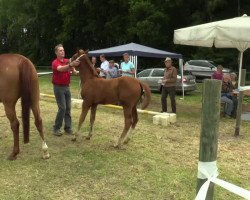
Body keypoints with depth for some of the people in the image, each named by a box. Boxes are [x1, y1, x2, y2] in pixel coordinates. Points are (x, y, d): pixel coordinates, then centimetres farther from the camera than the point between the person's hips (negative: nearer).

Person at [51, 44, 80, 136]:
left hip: (67, 87, 6)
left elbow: (74, 71, 0)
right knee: (62, 108, -9)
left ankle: (68, 127, 15)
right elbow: (61, 69, -35)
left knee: (68, 108, 7)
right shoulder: (55, 62, -12)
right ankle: (56, 128, 4)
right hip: (58, 87, -6)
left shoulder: (67, 61, 8)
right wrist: (71, 64, -51)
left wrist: (75, 71, -25)